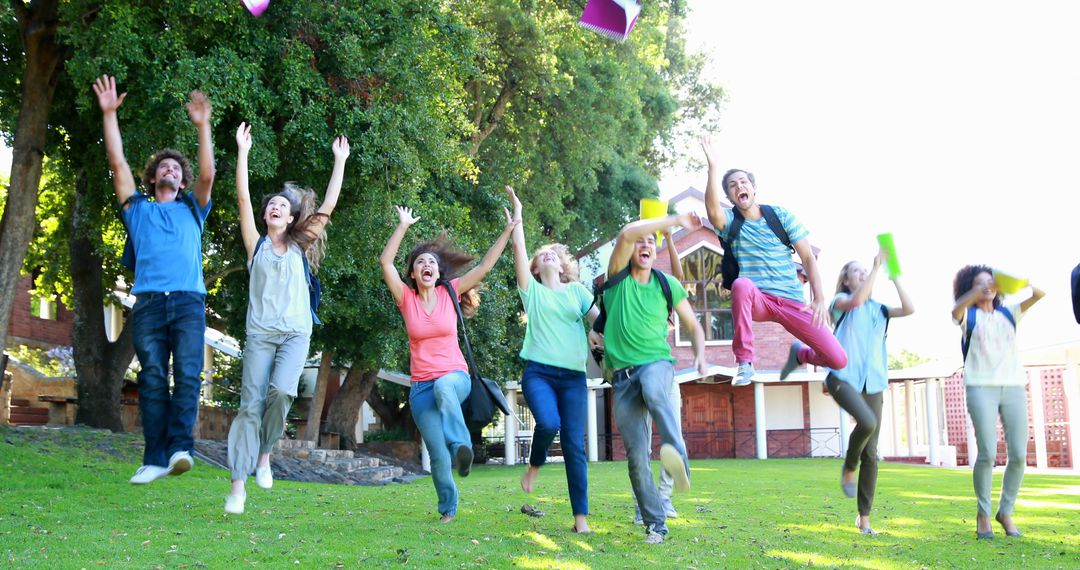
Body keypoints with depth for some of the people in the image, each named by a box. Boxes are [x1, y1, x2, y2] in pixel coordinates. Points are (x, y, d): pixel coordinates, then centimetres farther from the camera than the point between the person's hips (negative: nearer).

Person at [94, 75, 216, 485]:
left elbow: (208, 175, 7)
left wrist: (203, 127, -2)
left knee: (187, 375, -13)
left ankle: (180, 448, -22)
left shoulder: (191, 210, 23)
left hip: (188, 301, 0)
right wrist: (109, 114, 8)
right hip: (149, 302, 0)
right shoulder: (138, 209, 23)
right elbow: (117, 163, 14)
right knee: (152, 380, -6)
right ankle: (155, 459, -9)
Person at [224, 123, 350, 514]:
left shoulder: (300, 247, 14)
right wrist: (242, 152, 1)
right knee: (251, 404, -8)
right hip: (260, 334, 0)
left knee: (281, 390, -25)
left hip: (296, 334, 0)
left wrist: (340, 161, 12)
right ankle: (238, 485, -7)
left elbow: (328, 206, 11)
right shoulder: (257, 245, 12)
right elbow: (243, 198, 4)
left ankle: (265, 453, -1)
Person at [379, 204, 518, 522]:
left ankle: (461, 446, -42)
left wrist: (508, 231, -4)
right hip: (422, 387, 1)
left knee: (444, 387, -40)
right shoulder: (406, 299, 3)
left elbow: (485, 266, 1)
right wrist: (403, 226, -9)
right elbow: (385, 262, -8)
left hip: (456, 378, -1)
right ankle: (447, 506, 18)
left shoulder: (449, 293, 5)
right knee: (437, 455, -4)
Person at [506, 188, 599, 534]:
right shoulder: (531, 290, 13)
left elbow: (601, 319, 5)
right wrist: (517, 211, 10)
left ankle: (581, 517, 0)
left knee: (574, 445, -3)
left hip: (573, 376, 2)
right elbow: (518, 247, 6)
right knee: (548, 423, -27)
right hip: (539, 372, -1)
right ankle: (535, 464, 7)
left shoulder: (577, 291, 17)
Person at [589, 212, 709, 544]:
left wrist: (700, 354, -2)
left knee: (653, 392, -40)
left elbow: (694, 325, 17)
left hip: (657, 362, -1)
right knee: (636, 456, -4)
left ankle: (678, 457, -58)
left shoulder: (668, 285, 7)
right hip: (623, 376, 1)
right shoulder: (618, 277, 3)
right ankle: (655, 524, 5)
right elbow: (627, 233, -15)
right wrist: (676, 220, -12)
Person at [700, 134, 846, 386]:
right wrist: (713, 167, -33)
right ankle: (745, 363, -26)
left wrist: (819, 299, -9)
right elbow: (713, 210, -24)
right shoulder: (730, 221, 1)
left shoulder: (781, 216, 5)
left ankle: (799, 354, 25)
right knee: (742, 284, -40)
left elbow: (808, 258, 3)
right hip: (757, 300, -1)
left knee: (838, 360, -12)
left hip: (792, 301, 1)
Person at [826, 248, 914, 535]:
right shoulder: (840, 301, 5)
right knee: (867, 422, -34)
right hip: (844, 377, -5)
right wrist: (877, 267, -16)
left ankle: (864, 517, 9)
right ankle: (848, 469, -5)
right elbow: (855, 301, -20)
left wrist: (894, 275, -1)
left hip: (872, 382, 5)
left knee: (871, 453, 1)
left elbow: (909, 309, -1)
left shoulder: (877, 309, 17)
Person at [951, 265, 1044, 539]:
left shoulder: (1009, 313, 20)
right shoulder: (969, 315, 10)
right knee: (987, 453, -13)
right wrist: (981, 290, -30)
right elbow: (956, 310, -15)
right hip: (981, 388, -3)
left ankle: (1006, 511, 12)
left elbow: (1039, 294, 7)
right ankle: (983, 514, 2)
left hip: (1014, 387, 4)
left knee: (1019, 455, -4)